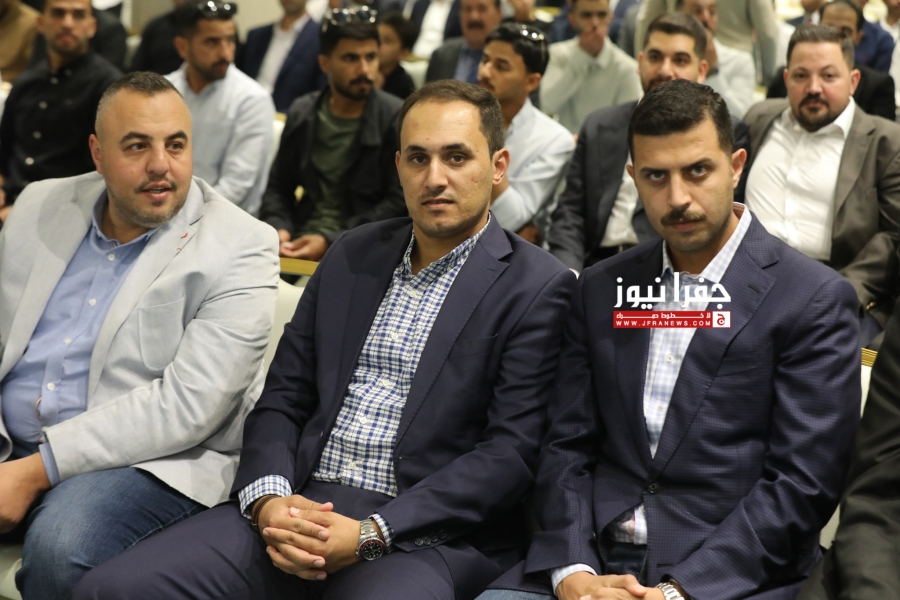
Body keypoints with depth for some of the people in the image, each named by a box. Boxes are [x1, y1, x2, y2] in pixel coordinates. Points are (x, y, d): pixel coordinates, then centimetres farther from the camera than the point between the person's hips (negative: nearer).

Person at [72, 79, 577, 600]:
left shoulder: (538, 288, -1)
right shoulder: (351, 257, 16)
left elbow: (510, 451, -9)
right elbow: (282, 397, 14)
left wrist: (371, 534, -17)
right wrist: (267, 499, -7)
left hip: (427, 534, -4)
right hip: (301, 506, 4)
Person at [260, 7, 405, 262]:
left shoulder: (397, 119, -4)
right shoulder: (302, 113, 12)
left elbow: (398, 203, -9)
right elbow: (277, 188, 18)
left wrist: (331, 242, -15)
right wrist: (278, 230, -4)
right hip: (300, 239, 5)